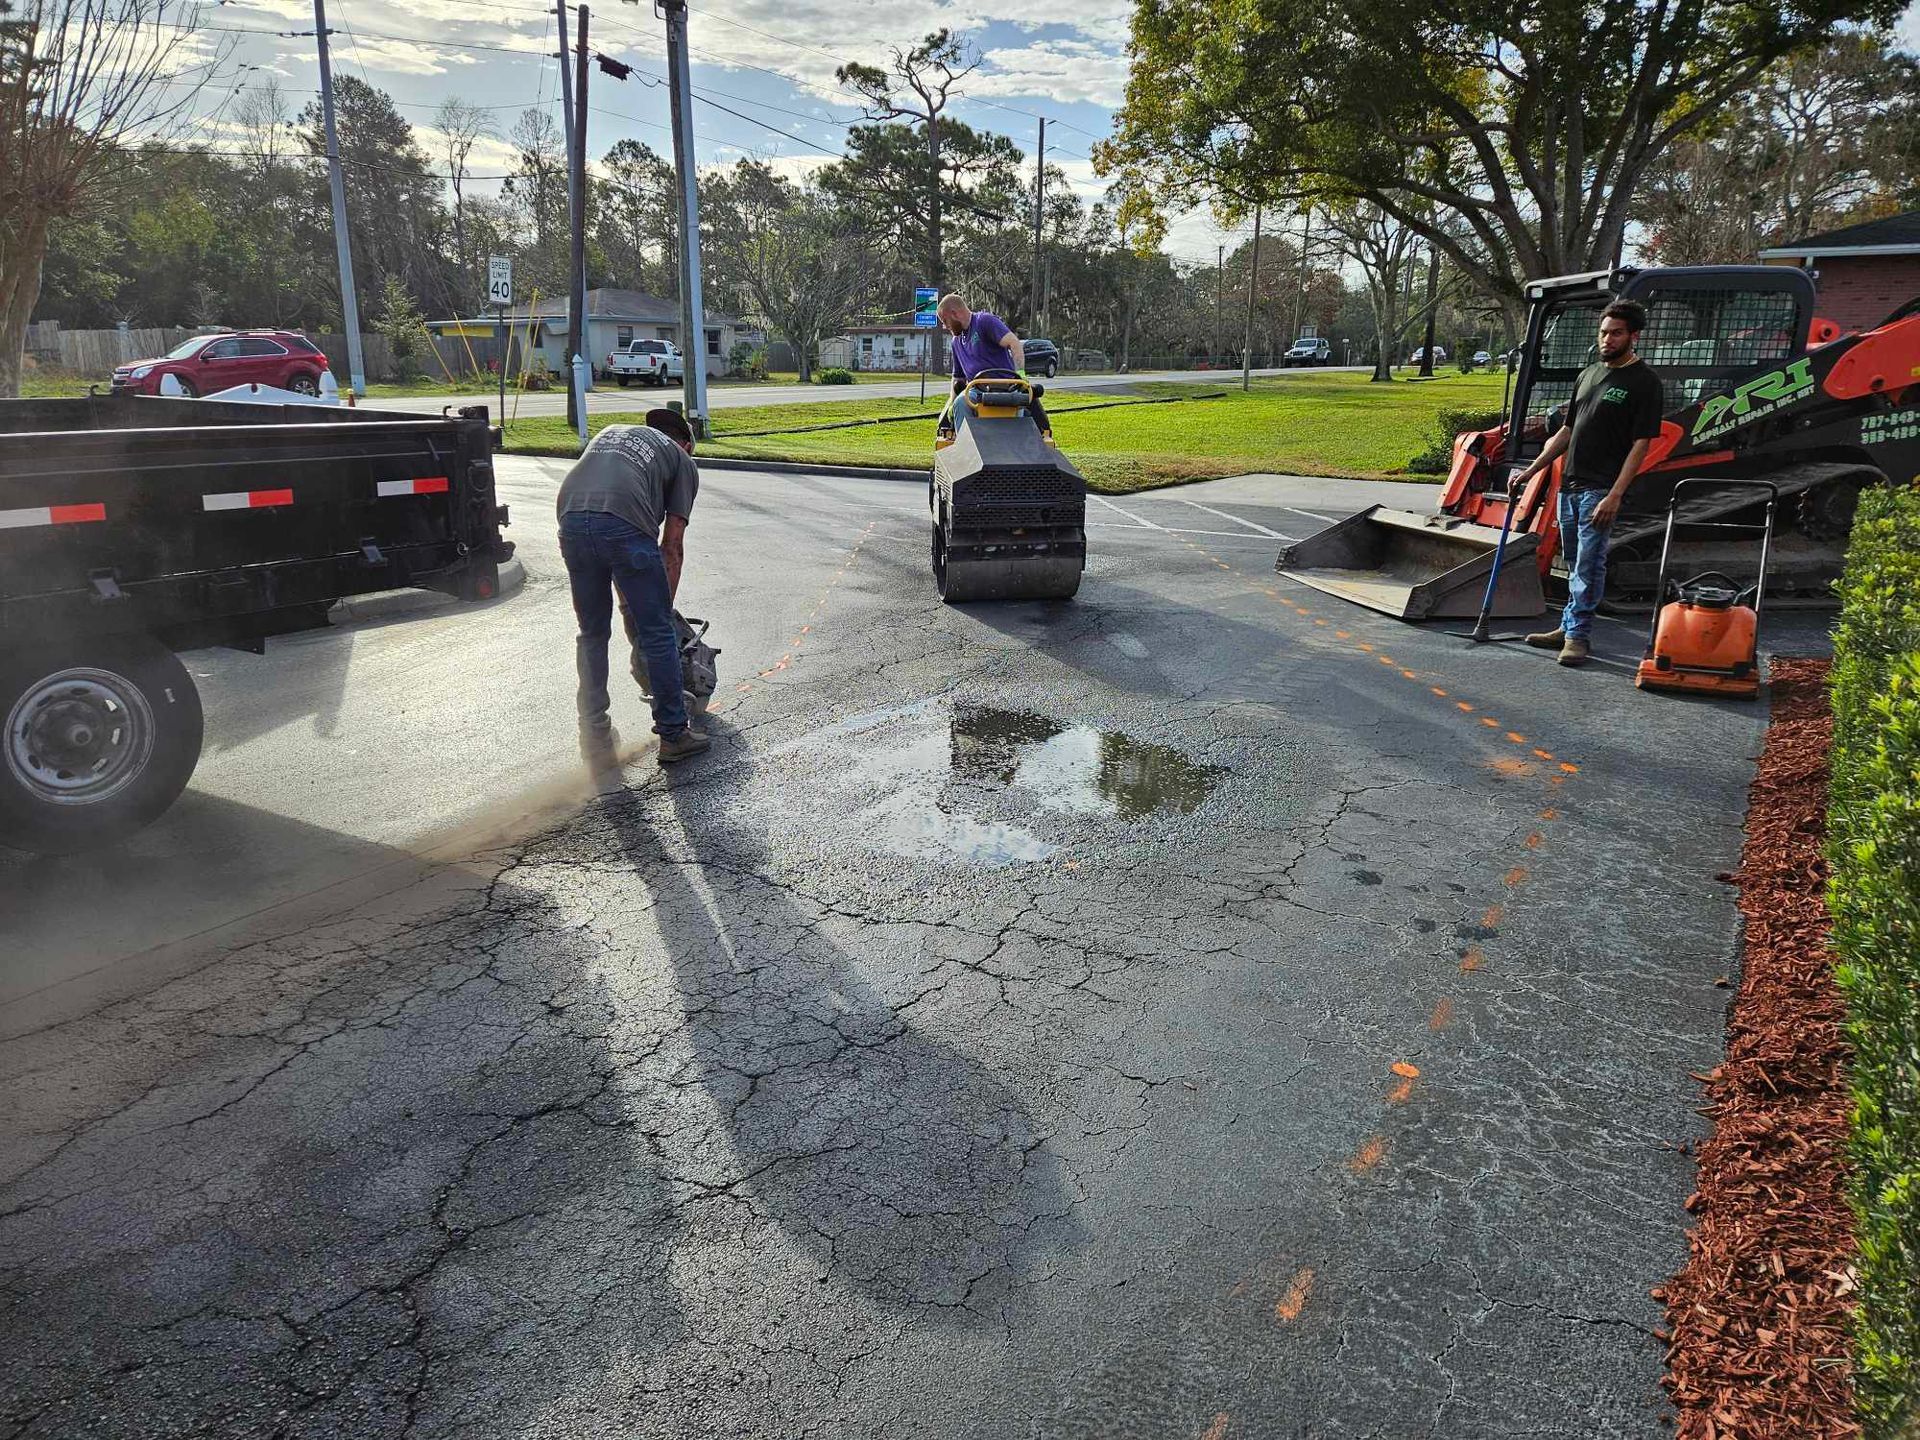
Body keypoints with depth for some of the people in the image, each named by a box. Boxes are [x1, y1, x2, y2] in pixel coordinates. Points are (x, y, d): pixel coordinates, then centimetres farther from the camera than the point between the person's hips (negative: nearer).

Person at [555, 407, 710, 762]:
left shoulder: (611, 433, 37)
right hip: (624, 525, -4)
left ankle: (594, 733, 25)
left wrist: (624, 594, 34)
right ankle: (673, 735, 13)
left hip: (571, 522, 5)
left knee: (592, 635, 19)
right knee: (658, 635, 7)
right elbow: (672, 544, 15)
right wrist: (665, 604, 22)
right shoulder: (682, 460, 24)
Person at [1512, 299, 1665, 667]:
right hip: (1569, 484, 7)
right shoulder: (1589, 374, 16)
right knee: (1575, 564, 14)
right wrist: (1530, 471, 15)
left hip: (1601, 489, -7)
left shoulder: (1644, 382, -6)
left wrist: (1615, 495, -20)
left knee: (1588, 564, -8)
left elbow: (1641, 444, -12)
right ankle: (1569, 629, 22)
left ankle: (1578, 636, -3)